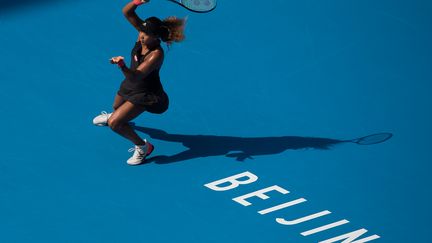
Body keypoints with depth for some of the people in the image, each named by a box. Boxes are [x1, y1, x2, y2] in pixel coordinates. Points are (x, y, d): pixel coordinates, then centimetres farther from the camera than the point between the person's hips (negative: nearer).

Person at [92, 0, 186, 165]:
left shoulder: (156, 55, -36)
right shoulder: (145, 34, -19)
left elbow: (135, 77, -43)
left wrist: (122, 66, -61)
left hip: (145, 94, -8)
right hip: (131, 85, 8)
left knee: (114, 124, -16)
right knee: (116, 106, 35)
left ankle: (142, 147, 5)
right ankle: (115, 116, 73)